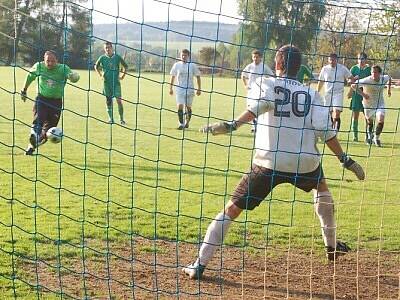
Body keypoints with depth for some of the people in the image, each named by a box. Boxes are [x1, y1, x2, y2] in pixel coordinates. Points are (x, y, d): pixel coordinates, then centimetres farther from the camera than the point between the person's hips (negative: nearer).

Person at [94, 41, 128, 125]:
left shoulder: (117, 57, -2)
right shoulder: (102, 58, 0)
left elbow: (125, 66, 11)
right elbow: (96, 66, 18)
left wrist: (123, 75, 4)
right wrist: (100, 75, 8)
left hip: (116, 81, -1)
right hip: (107, 82, 2)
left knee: (119, 100, -9)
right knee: (108, 101, 5)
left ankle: (121, 119, -1)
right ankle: (111, 118, 16)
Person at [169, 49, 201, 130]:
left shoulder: (192, 65, -1)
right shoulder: (177, 65, 1)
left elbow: (198, 77, 6)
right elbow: (173, 76, 11)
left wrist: (199, 89, 3)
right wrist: (170, 88, 10)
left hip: (189, 89, 0)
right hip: (179, 89, 0)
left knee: (188, 107, 7)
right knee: (180, 106, -12)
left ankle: (187, 122, 27)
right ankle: (181, 123, -6)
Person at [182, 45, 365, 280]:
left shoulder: (266, 84, 4)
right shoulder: (311, 94, 10)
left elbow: (262, 104, -19)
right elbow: (325, 131, -1)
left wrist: (232, 125, -29)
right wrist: (345, 159, 4)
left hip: (269, 162, -2)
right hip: (305, 163, 2)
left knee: (231, 210, 6)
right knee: (321, 188, 35)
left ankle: (200, 265, 1)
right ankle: (332, 247, 40)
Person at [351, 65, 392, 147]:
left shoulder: (384, 78, -12)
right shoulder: (366, 81, -26)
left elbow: (389, 77, 14)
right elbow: (353, 85, -26)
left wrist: (389, 89, 11)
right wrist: (363, 94, -30)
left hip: (380, 104, 2)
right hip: (368, 104, -1)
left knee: (381, 121, -16)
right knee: (369, 120, 15)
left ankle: (377, 138, 5)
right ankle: (370, 135, 46)